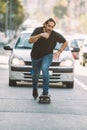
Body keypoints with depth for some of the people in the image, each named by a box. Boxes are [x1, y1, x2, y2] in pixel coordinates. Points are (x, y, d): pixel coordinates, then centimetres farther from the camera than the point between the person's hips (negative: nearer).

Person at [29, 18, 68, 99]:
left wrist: (59, 52, -11)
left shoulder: (55, 35, -19)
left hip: (47, 55, -1)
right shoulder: (38, 30, -21)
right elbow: (30, 41, -34)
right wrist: (40, 35, -46)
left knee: (44, 68, -30)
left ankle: (45, 92, -25)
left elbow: (65, 42, -2)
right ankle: (35, 89, 48)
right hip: (36, 56, 1)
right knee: (35, 74, 15)